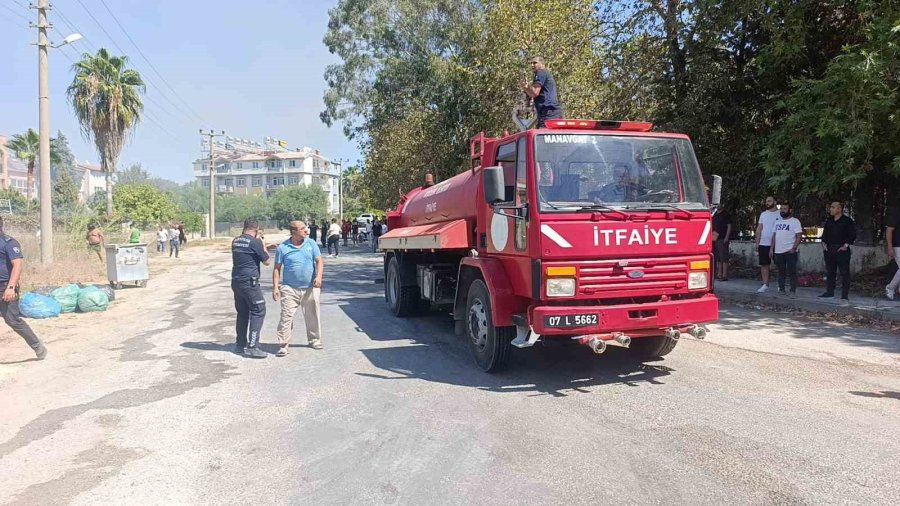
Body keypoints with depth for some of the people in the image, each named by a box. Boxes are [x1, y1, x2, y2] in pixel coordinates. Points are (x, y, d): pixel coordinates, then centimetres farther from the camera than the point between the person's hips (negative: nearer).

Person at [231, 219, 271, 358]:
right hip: (249, 282, -8)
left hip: (236, 281, 8)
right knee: (258, 312, -3)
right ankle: (252, 347, -8)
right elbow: (266, 261, -4)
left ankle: (240, 344, 24)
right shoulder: (255, 242, -12)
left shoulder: (235, 241, 10)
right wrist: (263, 247, 10)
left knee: (242, 313, 17)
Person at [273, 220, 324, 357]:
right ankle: (283, 345, -1)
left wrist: (319, 276, -16)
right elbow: (277, 268, 1)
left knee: (312, 315, 11)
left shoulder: (311, 244, 3)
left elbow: (319, 261, 1)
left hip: (310, 288, 2)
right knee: (286, 316, -8)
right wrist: (275, 287, -6)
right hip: (290, 289, -2)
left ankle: (314, 340, 28)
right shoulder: (282, 247, -2)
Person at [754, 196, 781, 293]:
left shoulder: (780, 214, -3)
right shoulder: (763, 214, 12)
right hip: (763, 244, 5)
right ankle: (765, 284, 12)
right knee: (764, 264, 5)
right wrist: (757, 243, 7)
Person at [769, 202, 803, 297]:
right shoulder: (777, 222, 16)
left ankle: (793, 291, -1)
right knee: (781, 272, 11)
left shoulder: (795, 221, -3)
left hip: (790, 251, -6)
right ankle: (781, 290, 17)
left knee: (792, 272, -5)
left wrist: (794, 248, -18)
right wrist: (772, 248, 11)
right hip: (778, 251, 6)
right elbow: (774, 236, 18)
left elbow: (799, 236, -9)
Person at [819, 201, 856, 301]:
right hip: (829, 250, 6)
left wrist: (846, 245, -12)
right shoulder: (829, 221, 15)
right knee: (830, 271, 9)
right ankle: (829, 292, 17)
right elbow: (825, 234, 21)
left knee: (844, 272, -5)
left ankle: (845, 294, -4)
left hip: (842, 250, -6)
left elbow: (852, 235, -6)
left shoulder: (847, 221, -2)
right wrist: (824, 243, 8)